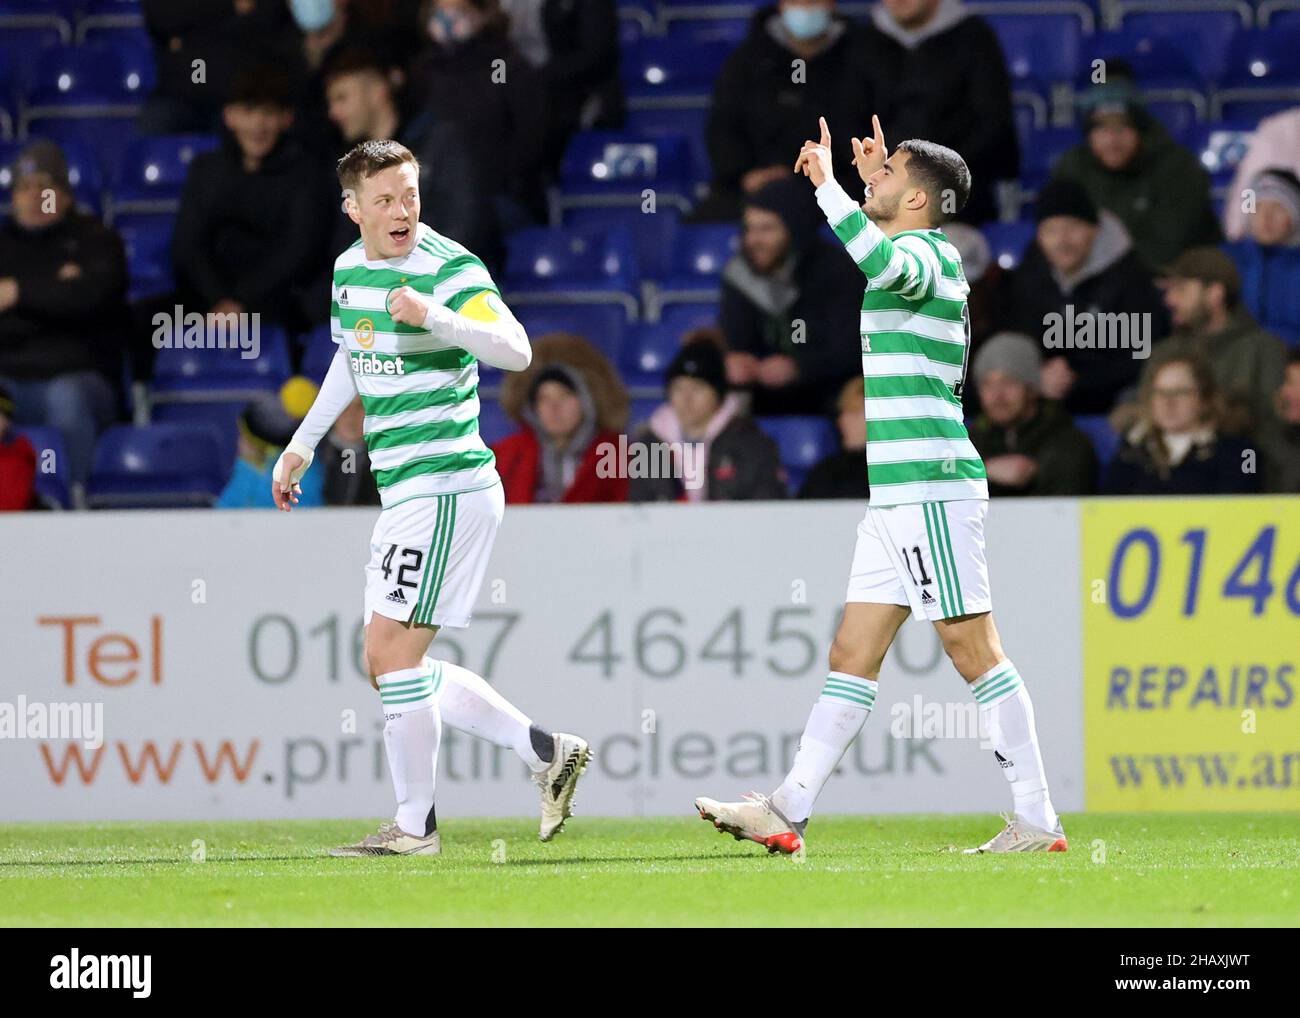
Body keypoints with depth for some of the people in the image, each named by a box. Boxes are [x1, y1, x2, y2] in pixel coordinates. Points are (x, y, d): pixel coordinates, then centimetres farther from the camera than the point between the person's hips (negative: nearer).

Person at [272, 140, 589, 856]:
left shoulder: (451, 270, -14)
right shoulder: (349, 269, 11)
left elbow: (516, 351, -29)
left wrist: (434, 317, -43)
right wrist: (304, 442, 33)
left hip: (447, 487, -9)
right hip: (404, 494, 9)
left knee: (392, 654, -11)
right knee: (391, 665, 11)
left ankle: (415, 825, -1)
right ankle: (546, 751, 16)